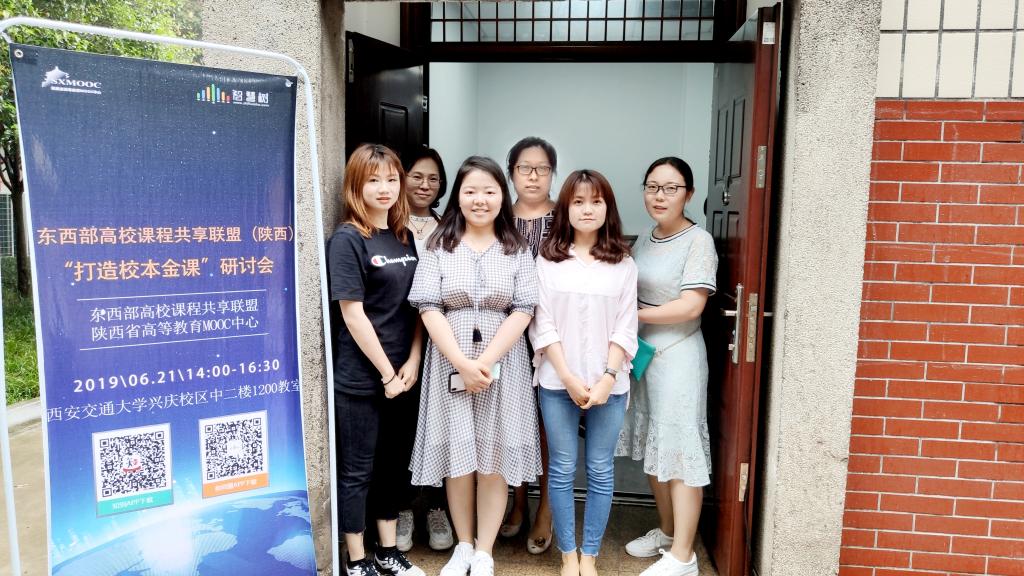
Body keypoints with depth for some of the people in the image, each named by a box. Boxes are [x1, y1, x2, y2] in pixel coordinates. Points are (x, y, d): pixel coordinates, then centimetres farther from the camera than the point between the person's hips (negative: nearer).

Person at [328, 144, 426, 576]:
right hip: (360, 378, -6)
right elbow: (353, 315, -16)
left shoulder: (406, 238, 7)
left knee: (391, 463, 17)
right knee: (357, 471, 7)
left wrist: (412, 362, -3)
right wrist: (387, 373, -14)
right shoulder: (347, 240, -11)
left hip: (400, 375, 6)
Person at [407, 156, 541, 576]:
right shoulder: (439, 246, 2)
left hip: (502, 361, 0)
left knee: (494, 456, 5)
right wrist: (461, 362, -15)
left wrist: (485, 361, -15)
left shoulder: (517, 249, 4)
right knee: (457, 454, 7)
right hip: (450, 361, 0)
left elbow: (523, 310, -5)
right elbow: (428, 308, -5)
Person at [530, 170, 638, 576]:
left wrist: (608, 378, -10)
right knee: (562, 470, 7)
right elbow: (542, 325, -3)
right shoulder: (548, 260, 1)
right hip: (558, 382, -1)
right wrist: (569, 378, -10)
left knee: (601, 471, 8)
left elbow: (625, 328, 1)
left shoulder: (623, 264, 4)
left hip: (608, 383, 1)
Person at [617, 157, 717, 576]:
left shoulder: (698, 241, -10)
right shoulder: (643, 240, 11)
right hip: (641, 353, 7)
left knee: (679, 451, -1)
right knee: (652, 448, 15)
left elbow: (690, 306, -17)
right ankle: (667, 531, 33)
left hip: (677, 357, -7)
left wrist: (634, 315, -13)